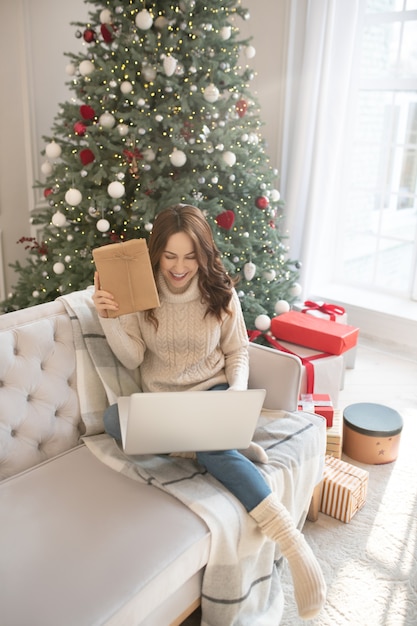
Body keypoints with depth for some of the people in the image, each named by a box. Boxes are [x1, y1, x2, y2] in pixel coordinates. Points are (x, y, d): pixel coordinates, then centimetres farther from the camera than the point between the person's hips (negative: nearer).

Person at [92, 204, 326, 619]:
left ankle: (290, 539, -31)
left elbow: (237, 352, 5)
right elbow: (132, 359, -3)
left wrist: (237, 392, -15)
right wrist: (108, 318, -19)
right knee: (112, 418, -30)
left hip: (212, 391, -2)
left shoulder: (220, 293, -4)